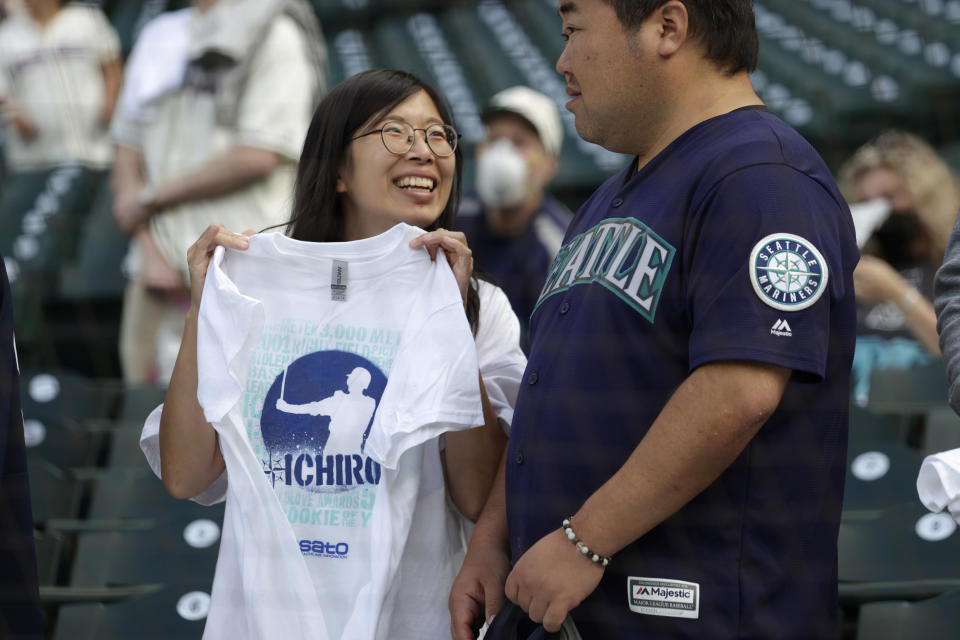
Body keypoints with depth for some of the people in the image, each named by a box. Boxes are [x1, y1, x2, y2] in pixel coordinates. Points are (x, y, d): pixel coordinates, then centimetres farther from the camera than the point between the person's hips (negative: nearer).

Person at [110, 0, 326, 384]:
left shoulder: (274, 31, -2)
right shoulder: (158, 37, 18)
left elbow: (258, 156, -12)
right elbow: (127, 155, 16)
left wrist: (150, 199, -4)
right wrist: (150, 251, 0)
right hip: (158, 279, 6)